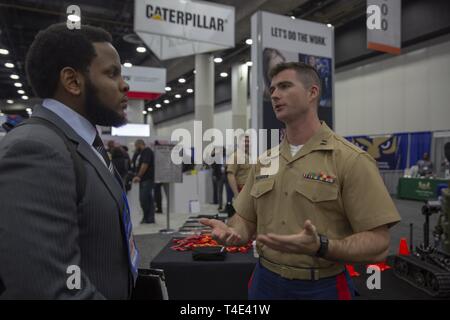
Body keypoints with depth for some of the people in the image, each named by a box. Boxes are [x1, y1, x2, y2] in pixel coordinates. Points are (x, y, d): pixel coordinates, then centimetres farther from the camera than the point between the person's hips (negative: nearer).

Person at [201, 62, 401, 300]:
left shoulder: (351, 160, -13)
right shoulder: (264, 161, 4)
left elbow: (377, 245, -15)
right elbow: (246, 220, 9)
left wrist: (320, 247, -30)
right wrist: (230, 232, -13)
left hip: (322, 287, -4)